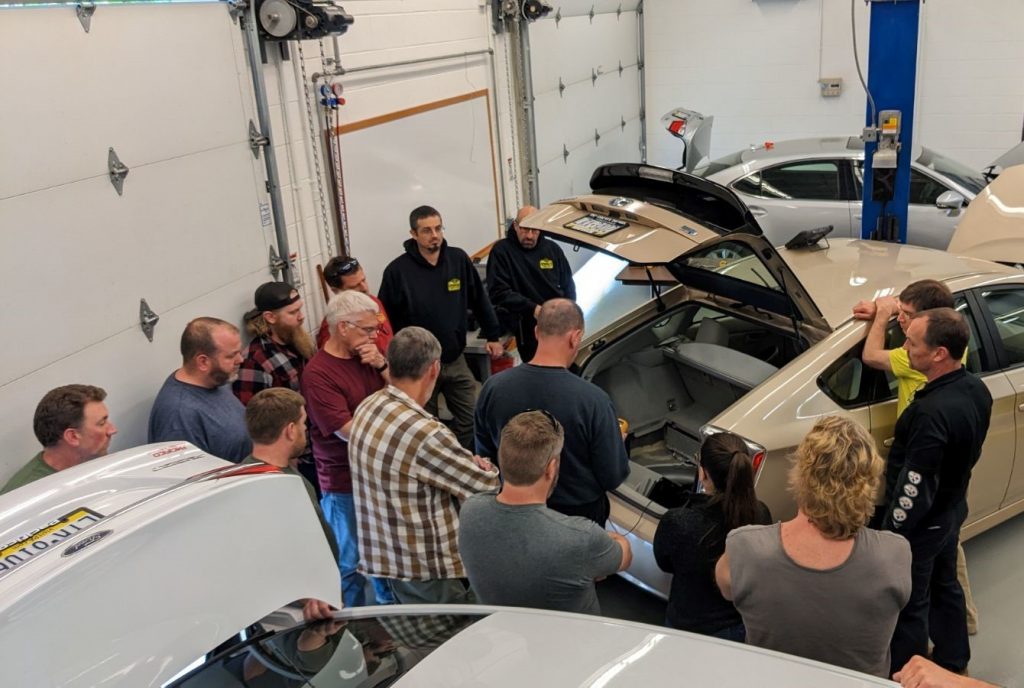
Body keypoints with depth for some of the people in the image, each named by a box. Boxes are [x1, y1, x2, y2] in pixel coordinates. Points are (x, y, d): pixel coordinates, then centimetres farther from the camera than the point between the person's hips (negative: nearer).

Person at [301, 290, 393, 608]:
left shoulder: (369, 354, 1)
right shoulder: (317, 373, -21)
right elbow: (350, 431, -24)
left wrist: (382, 365, -14)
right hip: (345, 481, -7)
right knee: (351, 561, 10)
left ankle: (390, 604, 44)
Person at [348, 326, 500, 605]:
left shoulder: (367, 408, -3)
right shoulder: (425, 433, -29)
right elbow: (489, 488, -17)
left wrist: (469, 464, -4)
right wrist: (485, 469, 6)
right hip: (429, 570, -8)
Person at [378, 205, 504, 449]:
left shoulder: (459, 259, -2)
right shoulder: (397, 270, -13)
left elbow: (479, 300, 9)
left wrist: (492, 336, 10)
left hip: (456, 361, 4)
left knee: (471, 419, 9)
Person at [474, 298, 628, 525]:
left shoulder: (492, 388, -16)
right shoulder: (593, 400, -27)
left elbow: (485, 457, -2)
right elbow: (613, 478, -16)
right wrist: (616, 440, 4)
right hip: (579, 514, -2)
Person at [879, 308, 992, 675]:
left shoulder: (931, 412, -36)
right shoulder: (976, 389, -7)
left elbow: (915, 487, -29)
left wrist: (890, 531, -17)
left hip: (921, 524, -9)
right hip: (952, 509, 9)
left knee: (909, 606, 10)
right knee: (945, 588, 26)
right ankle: (953, 665, 45)